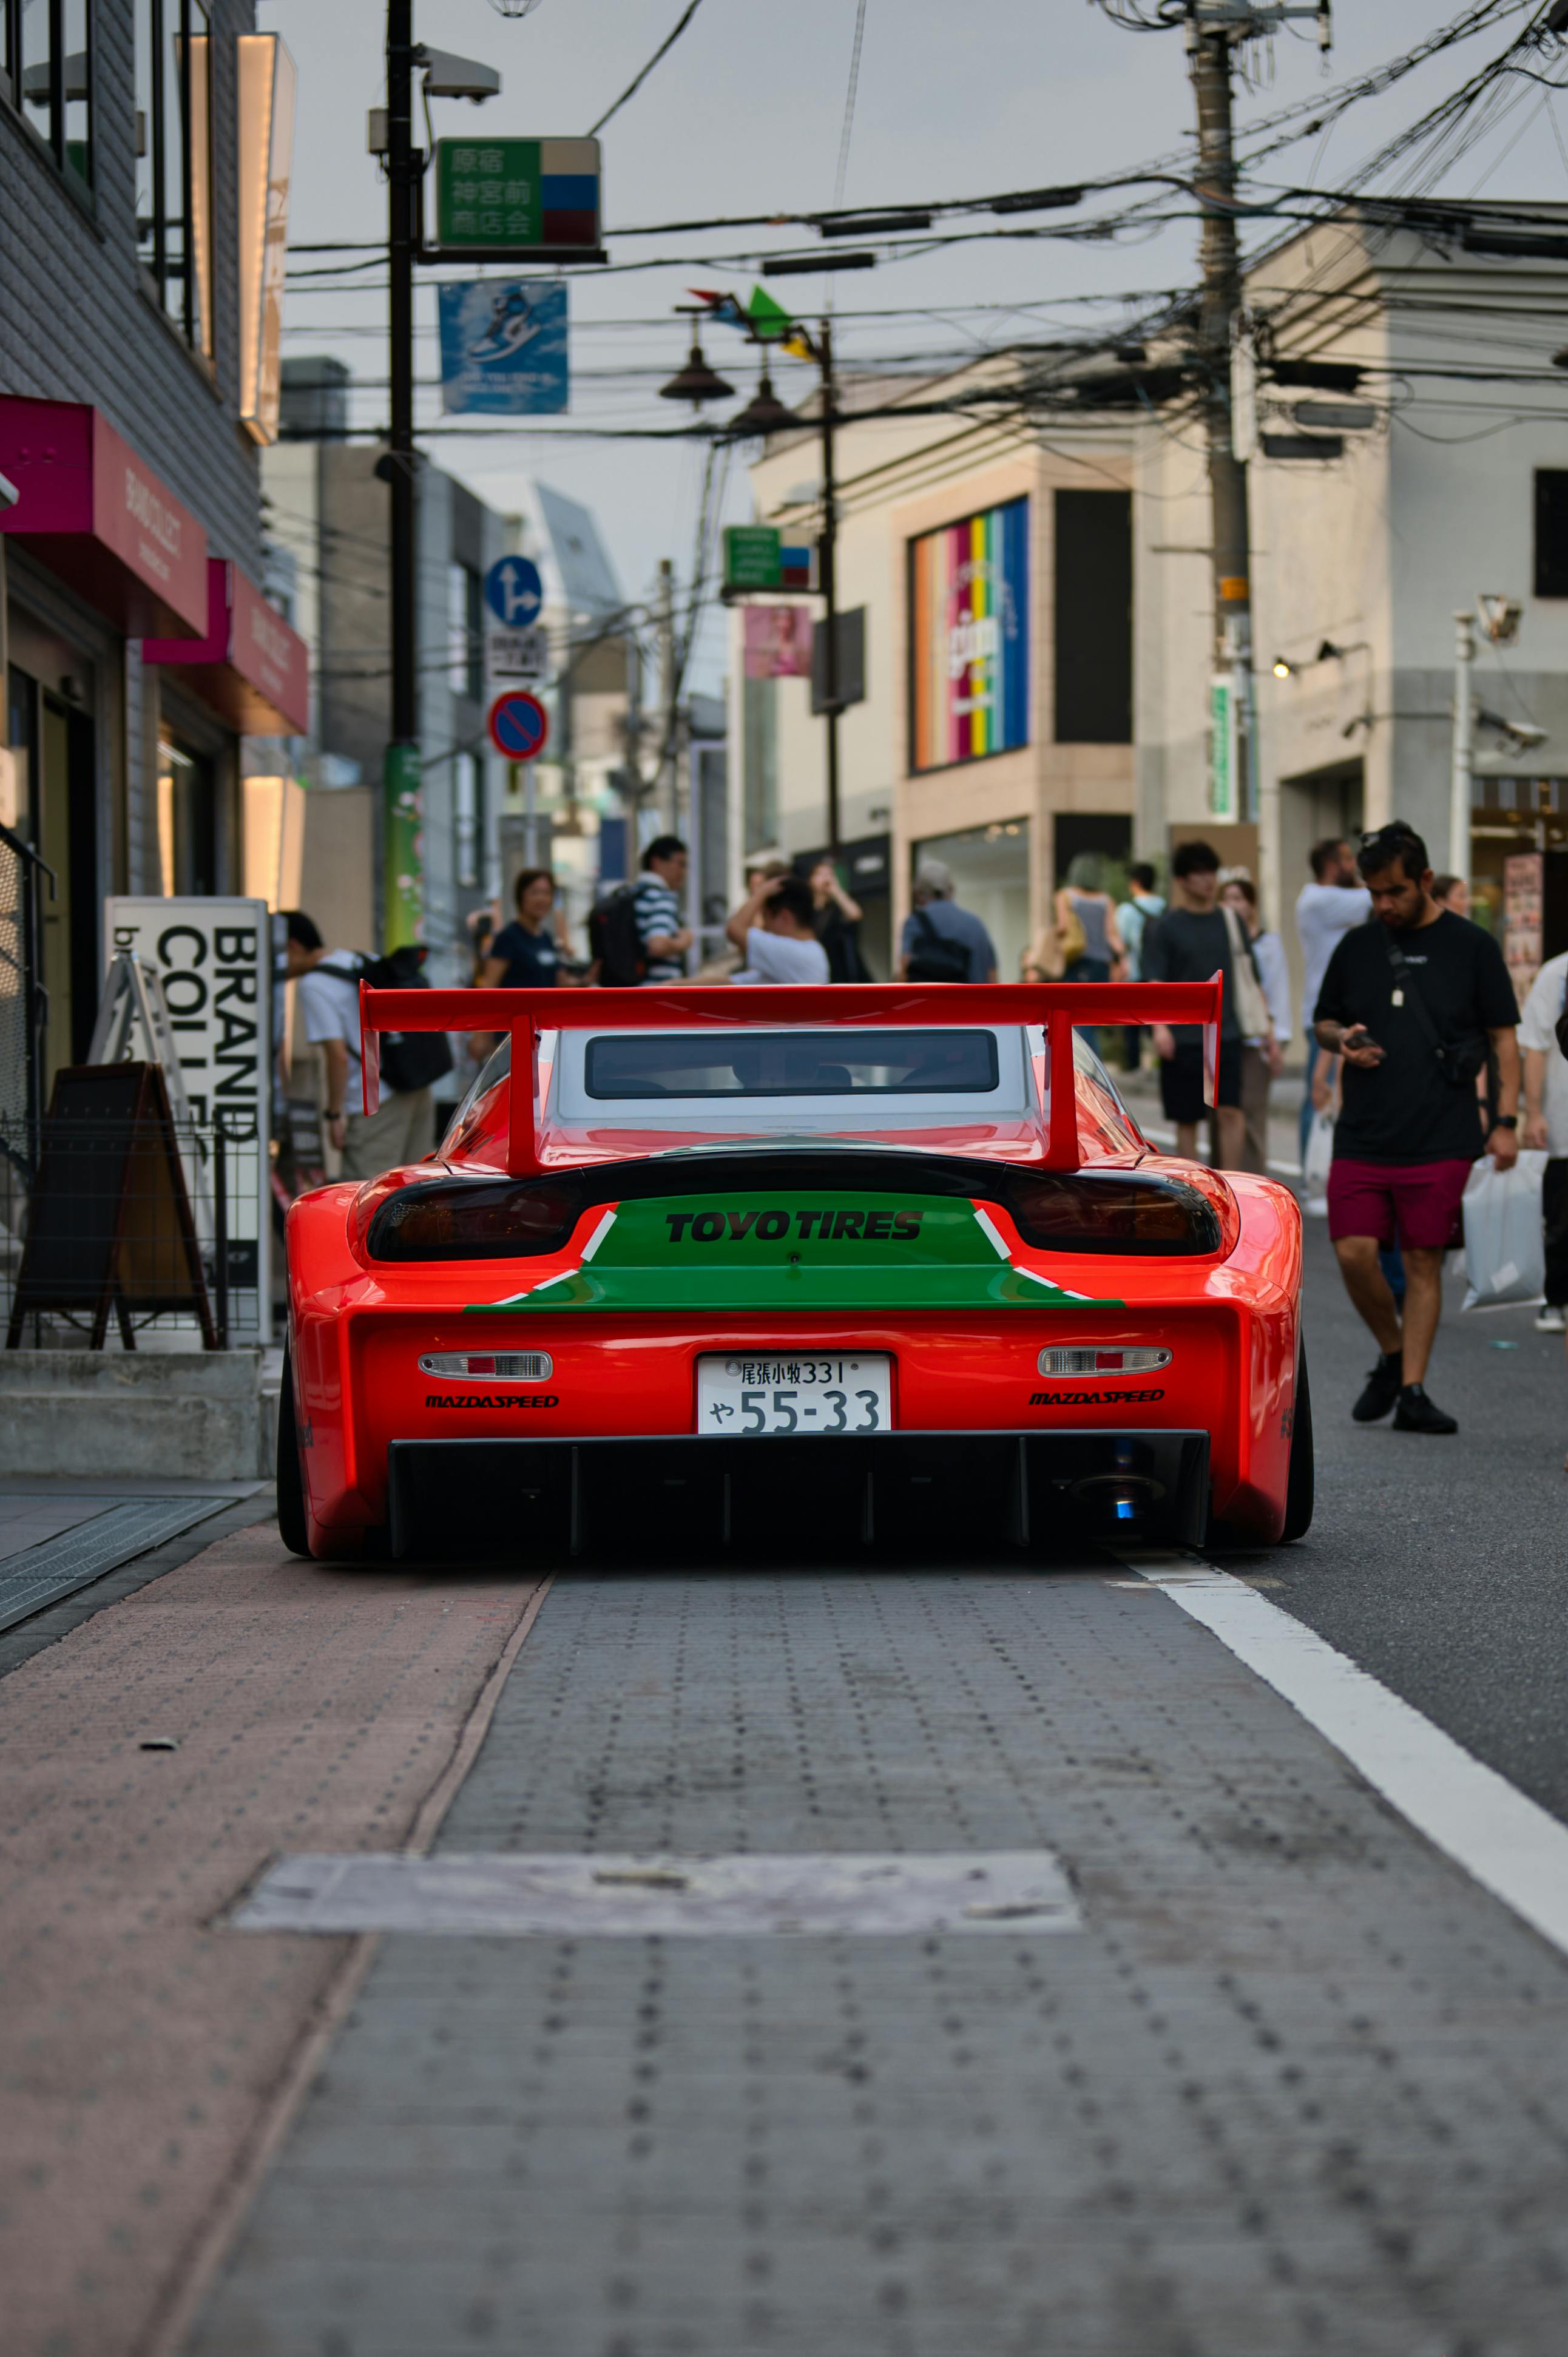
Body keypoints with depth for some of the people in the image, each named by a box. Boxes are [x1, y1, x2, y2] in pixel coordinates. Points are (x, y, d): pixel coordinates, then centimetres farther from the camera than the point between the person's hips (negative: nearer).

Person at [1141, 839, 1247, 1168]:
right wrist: (1160, 1026, -21)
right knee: (1187, 1120, 4)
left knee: (1230, 1113, -11)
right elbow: (1155, 981, -5)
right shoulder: (1165, 927, 1)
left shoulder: (1229, 921, 10)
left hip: (1226, 1034, 2)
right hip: (1183, 1039, -2)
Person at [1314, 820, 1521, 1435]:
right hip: (1362, 1136, 3)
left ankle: (1412, 1391, 5)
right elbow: (1323, 1020, 21)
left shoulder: (1471, 947, 2)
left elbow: (1504, 1037, 4)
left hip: (1440, 1141, -3)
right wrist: (1341, 1040, -4)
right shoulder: (1356, 947, 11)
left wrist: (1506, 1120, -4)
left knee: (1423, 1262, 0)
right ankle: (1392, 1356, 17)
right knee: (1354, 1253, -7)